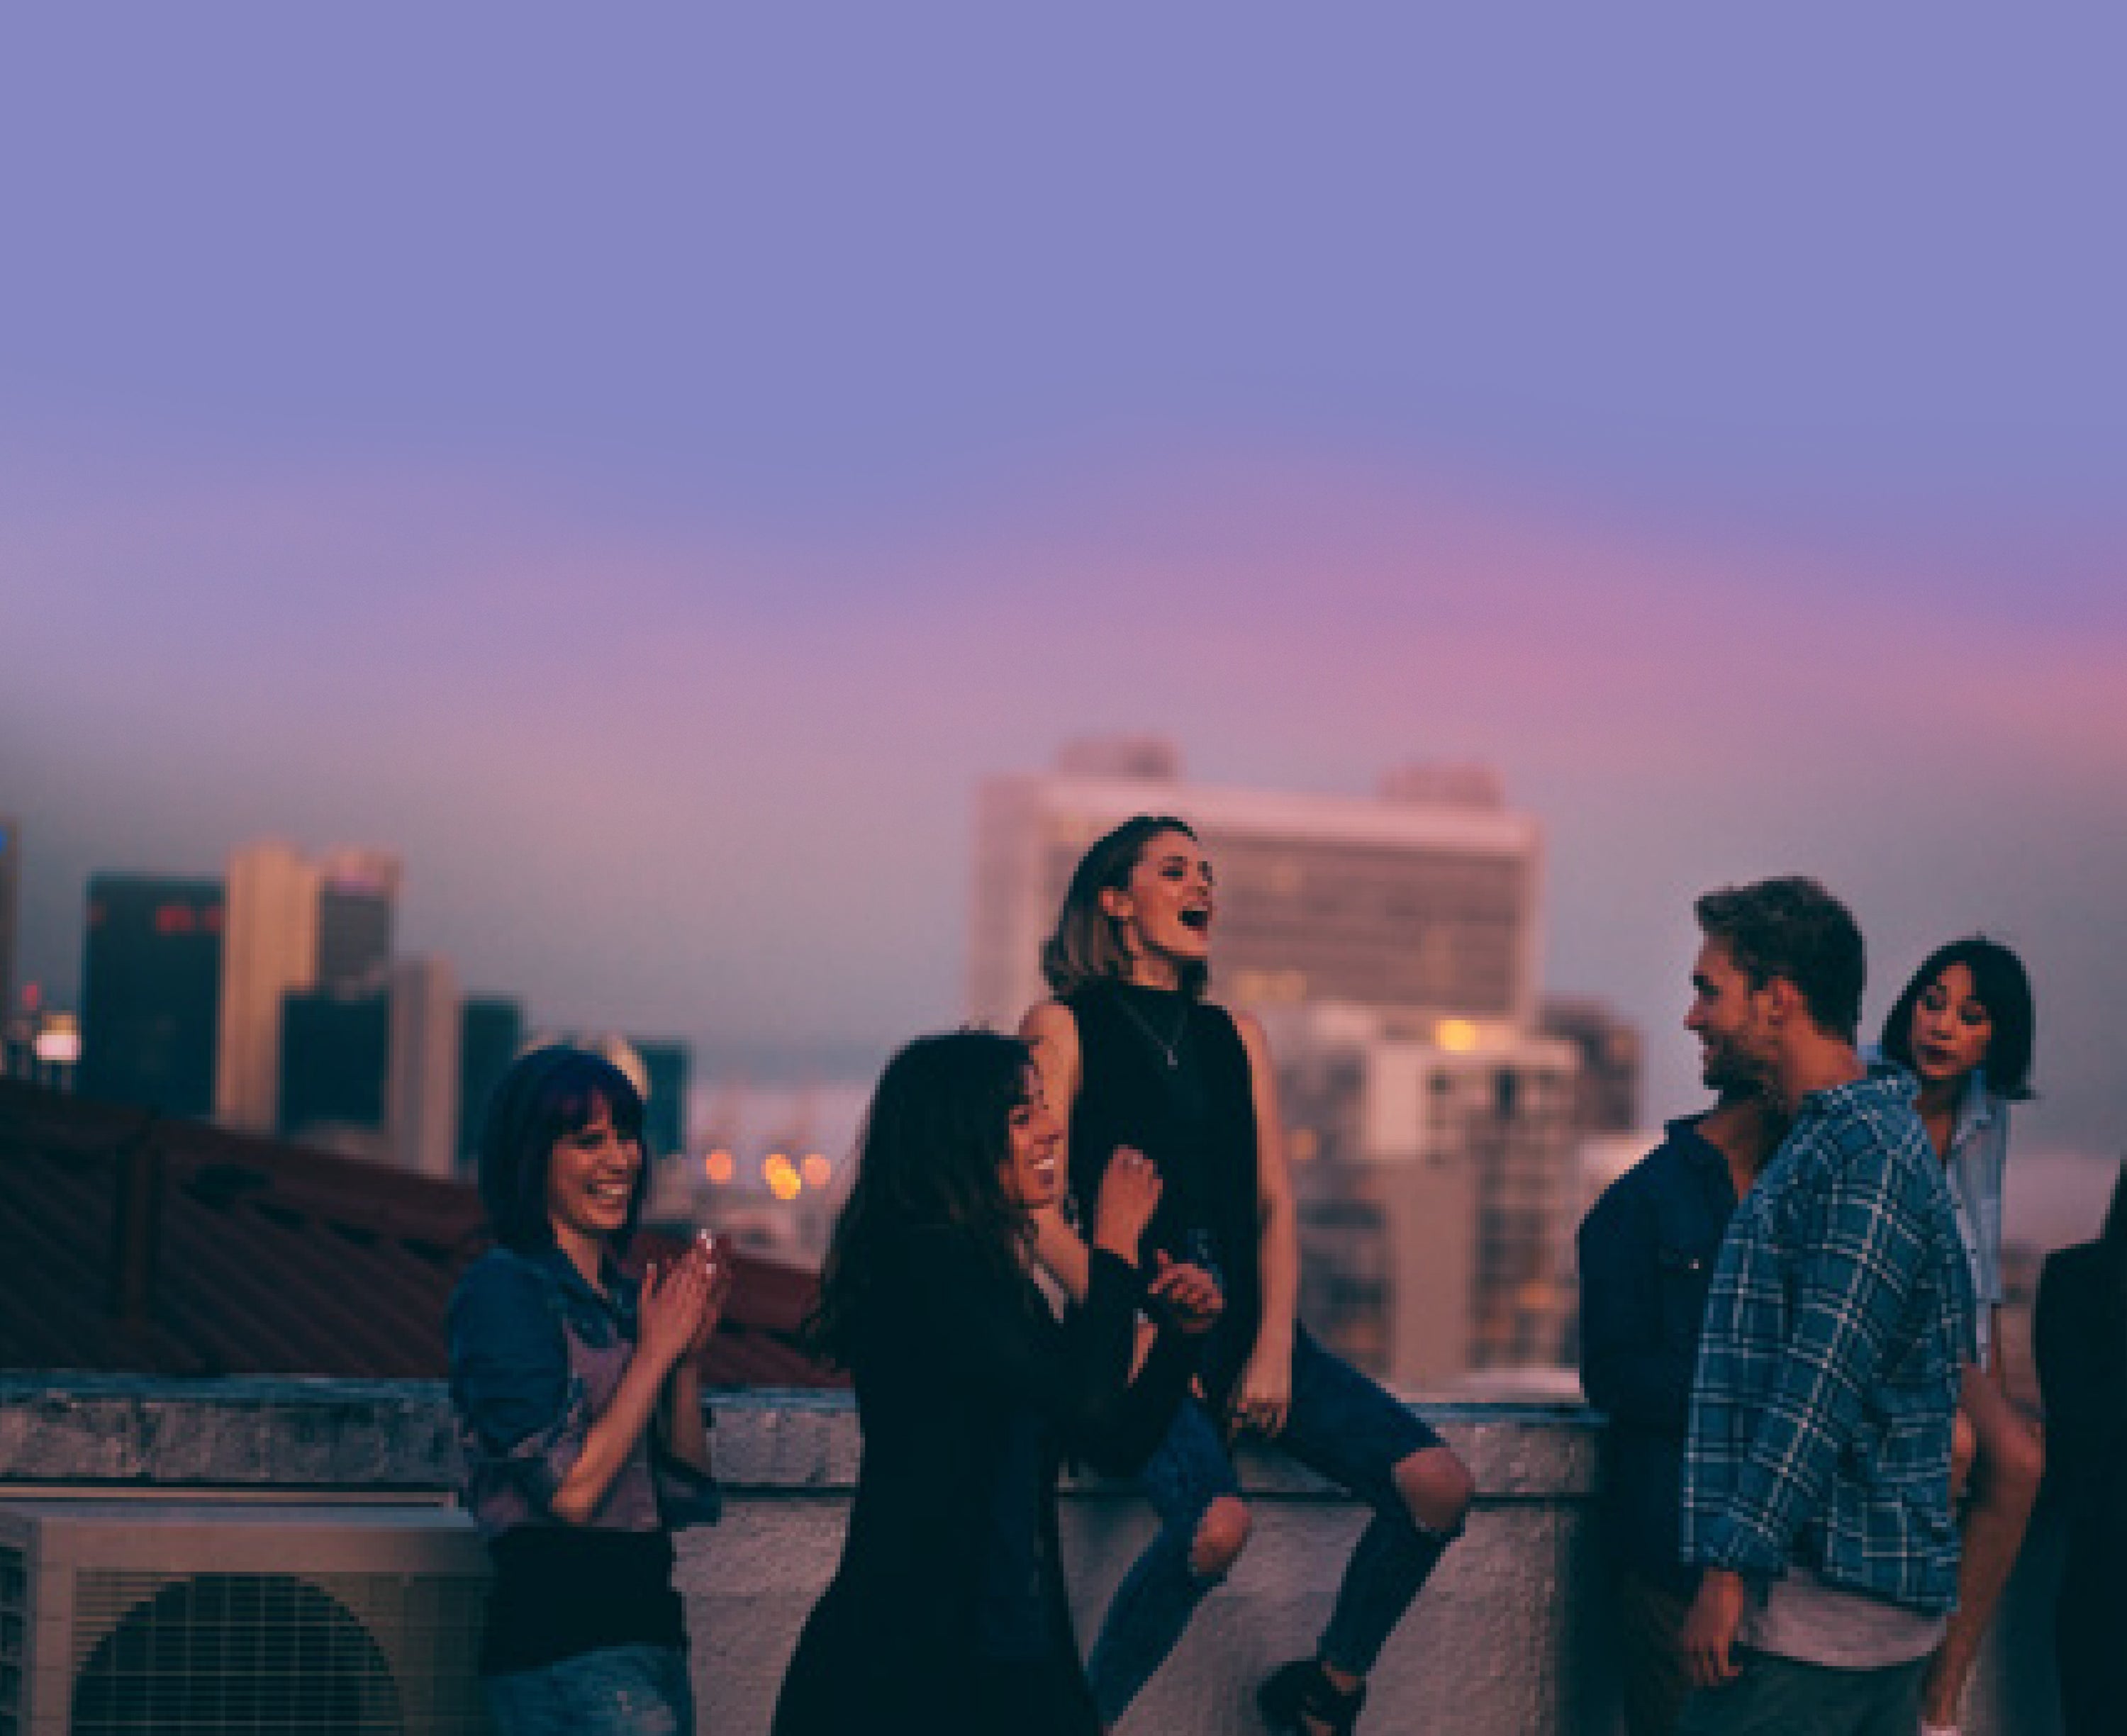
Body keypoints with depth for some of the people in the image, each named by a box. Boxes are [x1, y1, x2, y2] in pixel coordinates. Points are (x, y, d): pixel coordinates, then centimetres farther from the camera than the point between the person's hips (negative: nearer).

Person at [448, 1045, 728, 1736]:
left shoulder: (623, 1296, 15)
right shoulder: (502, 1289, -8)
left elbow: (688, 1496, 13)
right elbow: (570, 1490, -15)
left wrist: (688, 1354, 1)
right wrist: (656, 1352, -9)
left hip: (646, 1633, 8)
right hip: (567, 1646, -8)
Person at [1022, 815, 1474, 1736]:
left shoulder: (1236, 1036, 19)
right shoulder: (1065, 1027, 3)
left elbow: (1275, 1207, 12)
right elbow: (1042, 1213, -4)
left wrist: (1274, 1349, -4)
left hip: (1247, 1323, 5)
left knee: (1438, 1484, -15)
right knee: (1216, 1520, -34)